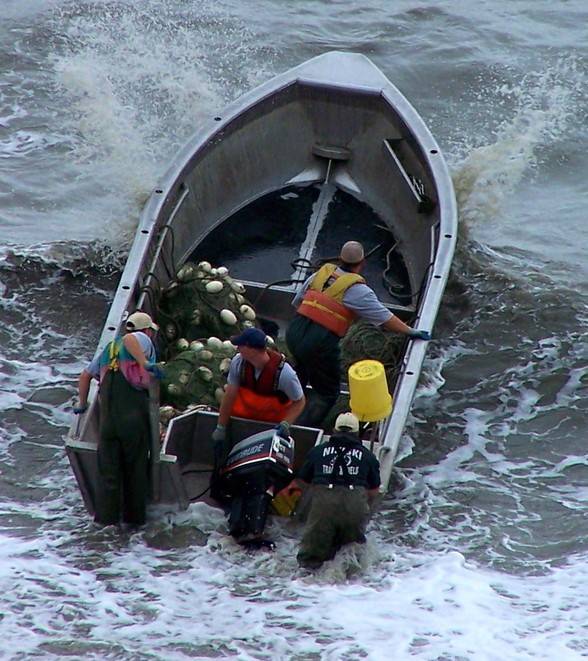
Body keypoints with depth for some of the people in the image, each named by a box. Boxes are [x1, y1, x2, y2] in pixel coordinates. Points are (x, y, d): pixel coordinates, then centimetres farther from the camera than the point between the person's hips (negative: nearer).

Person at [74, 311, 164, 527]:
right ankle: (134, 515, 7)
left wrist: (82, 404, 40)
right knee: (135, 463, 4)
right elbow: (129, 339, -17)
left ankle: (106, 515, 1)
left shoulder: (109, 348, 28)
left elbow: (85, 375, 31)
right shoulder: (142, 339, 8)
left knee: (108, 464, 6)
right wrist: (145, 363, -23)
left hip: (108, 408, 5)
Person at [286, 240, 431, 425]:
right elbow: (385, 318, 0)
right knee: (327, 393, 9)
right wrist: (411, 332, 12)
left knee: (302, 370, 36)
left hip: (294, 332, 6)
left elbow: (297, 302, 22)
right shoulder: (358, 290, -5)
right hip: (320, 343, -6)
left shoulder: (320, 274, 12)